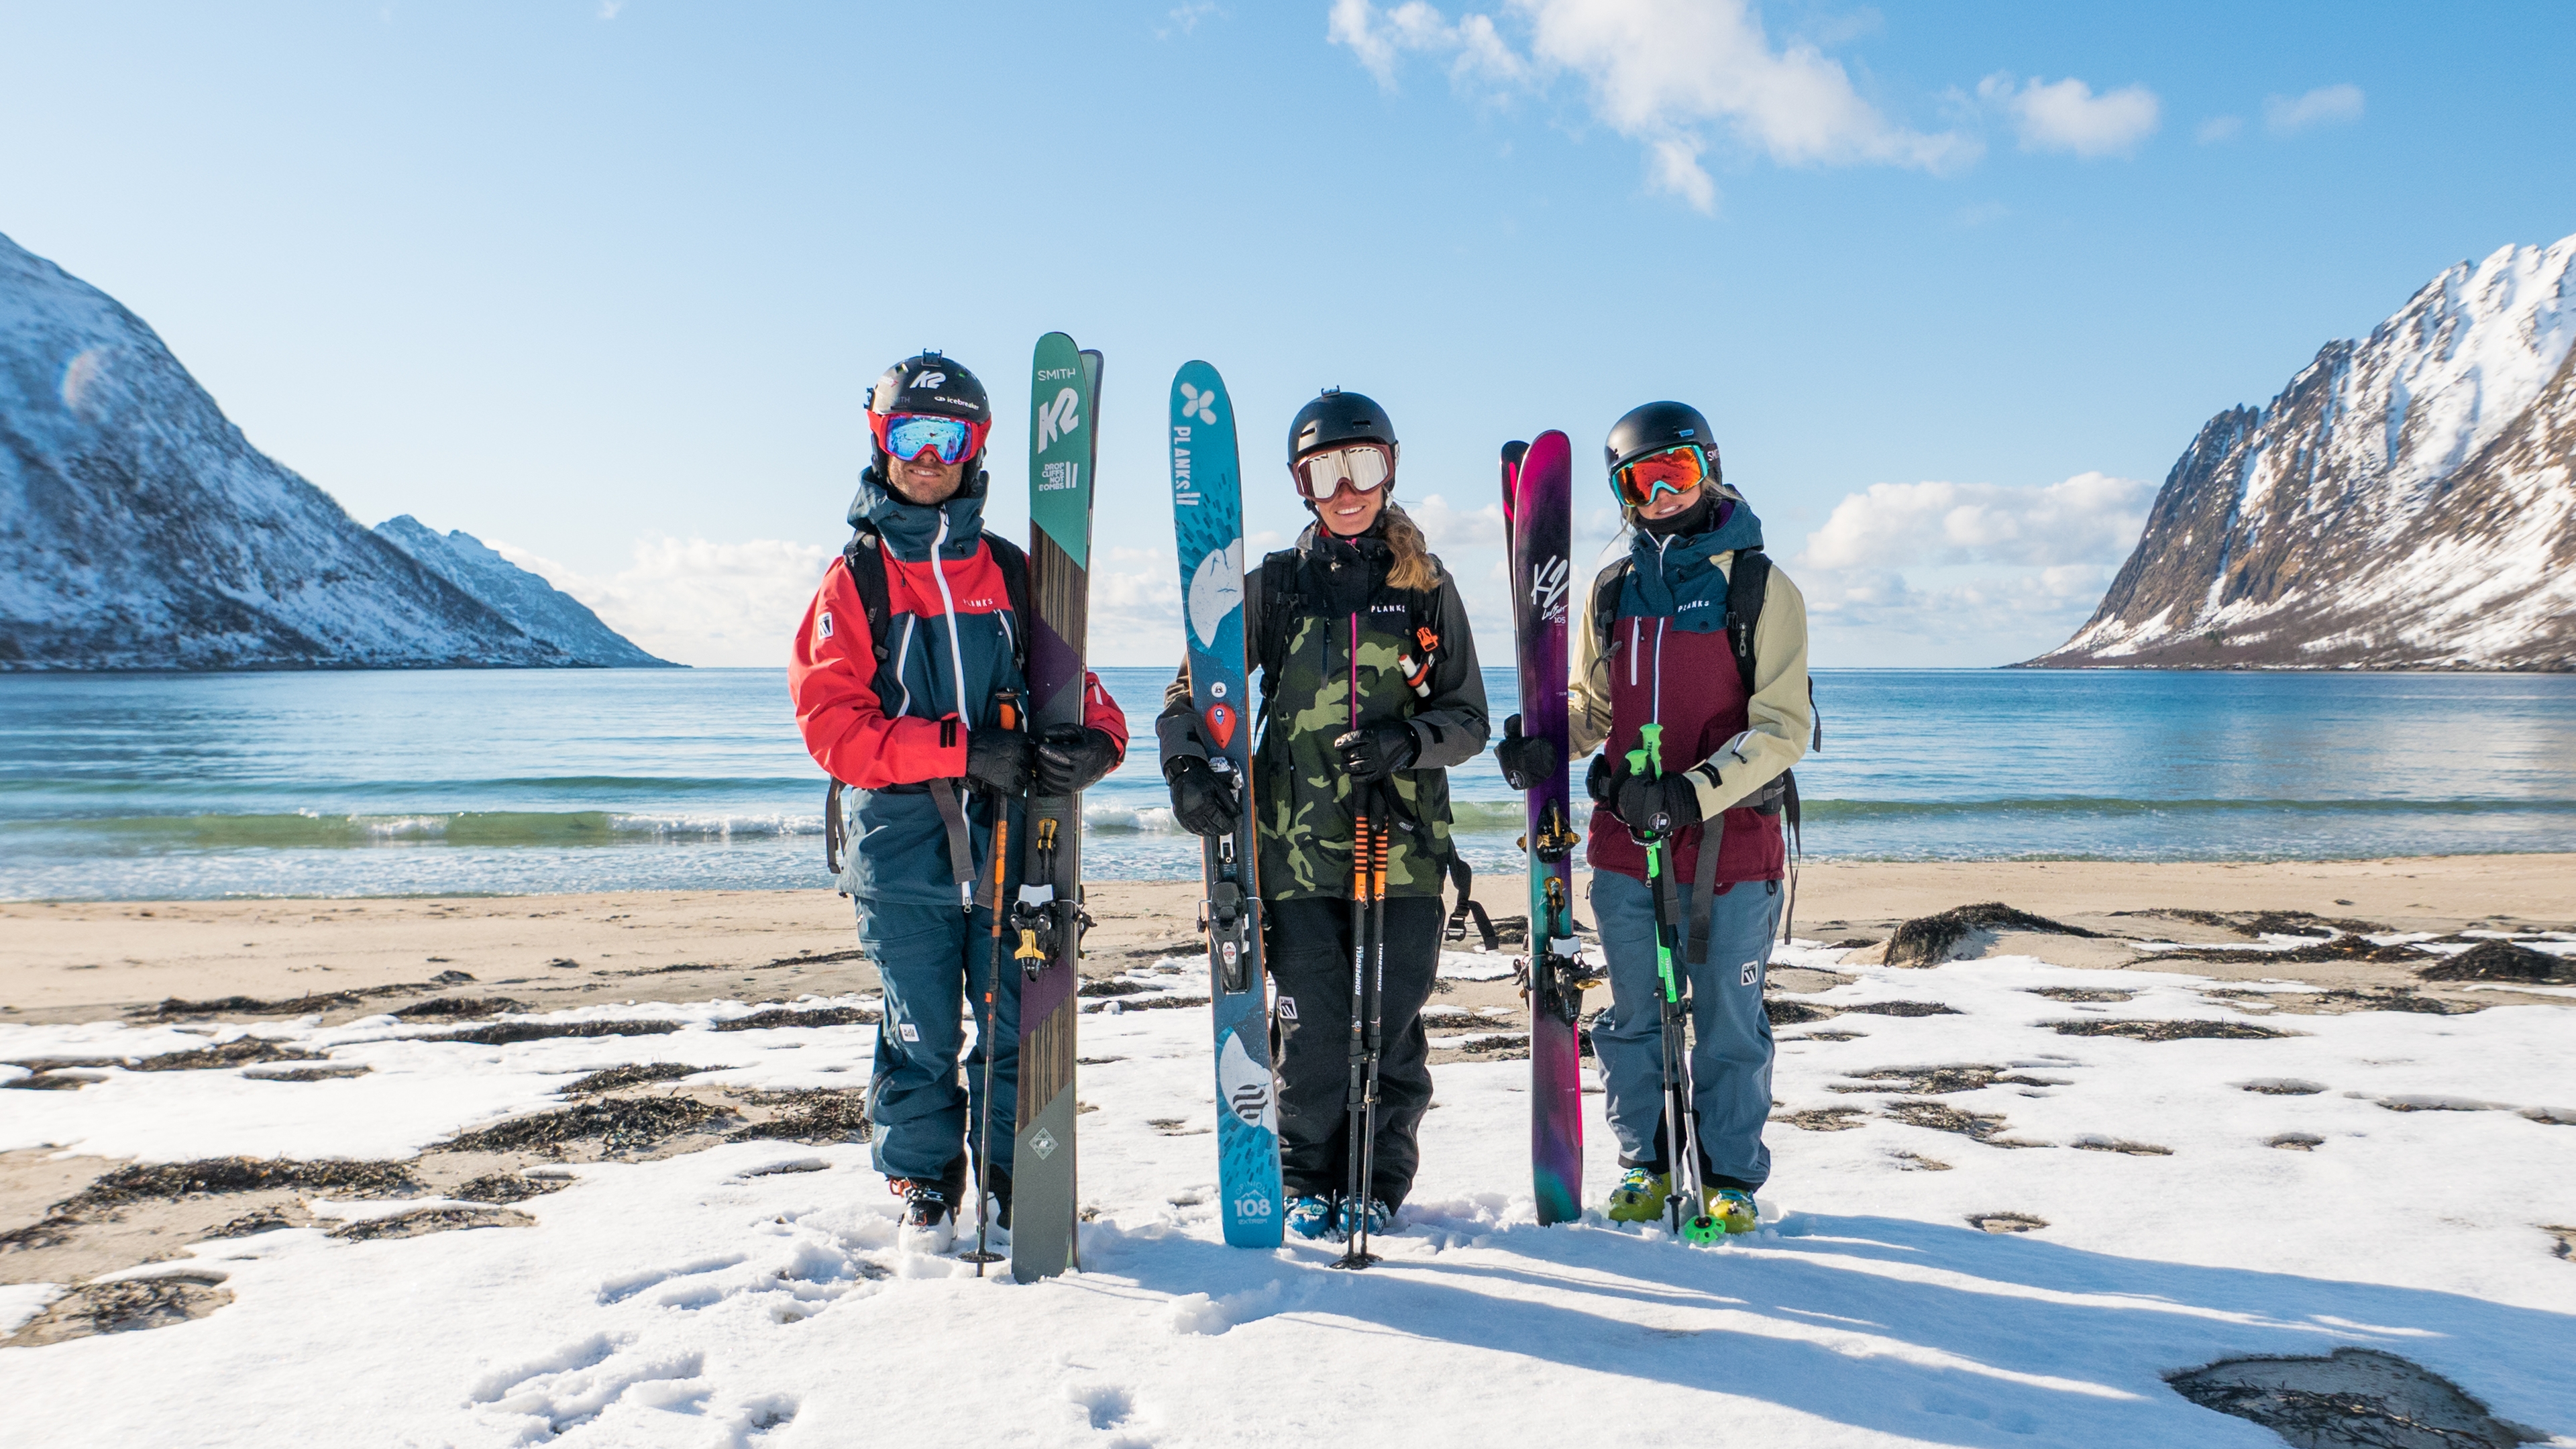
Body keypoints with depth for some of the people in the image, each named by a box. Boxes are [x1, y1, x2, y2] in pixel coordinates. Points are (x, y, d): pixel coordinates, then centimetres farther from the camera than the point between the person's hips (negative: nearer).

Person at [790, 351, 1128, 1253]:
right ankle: (924, 1194, 25)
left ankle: (1014, 1193, 22)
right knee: (921, 1036, 5)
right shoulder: (854, 579, 5)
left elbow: (1078, 689, 10)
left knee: (1016, 1028, 4)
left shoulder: (1012, 572, 11)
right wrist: (960, 750, -18)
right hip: (903, 848, -2)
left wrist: (1094, 742, -15)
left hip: (1007, 838, 2)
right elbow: (831, 723, -6)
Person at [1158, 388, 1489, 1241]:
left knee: (1391, 1025, 1)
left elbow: (1468, 717, 7)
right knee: (1312, 1026, -1)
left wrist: (1406, 741, -13)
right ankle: (1306, 1181, 22)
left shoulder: (1427, 588, 8)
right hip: (1298, 844, 0)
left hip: (1403, 842, 1)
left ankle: (1378, 1183, 22)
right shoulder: (1273, 585, 8)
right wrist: (1187, 767, -11)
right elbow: (1195, 688, 8)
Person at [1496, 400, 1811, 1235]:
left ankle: (1729, 1175, 23)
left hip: (1731, 845, -3)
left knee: (1729, 1023, 6)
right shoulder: (1611, 590, 9)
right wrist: (1542, 746, -3)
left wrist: (1693, 790, -21)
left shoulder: (1761, 587, -3)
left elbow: (1782, 727, -9)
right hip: (1623, 842, 4)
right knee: (1633, 1017, 12)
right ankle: (1648, 1164, 28)